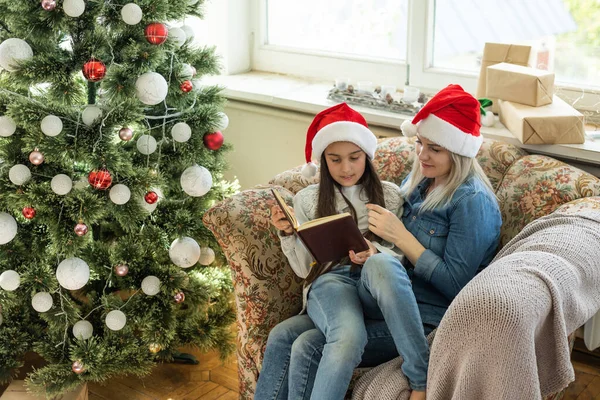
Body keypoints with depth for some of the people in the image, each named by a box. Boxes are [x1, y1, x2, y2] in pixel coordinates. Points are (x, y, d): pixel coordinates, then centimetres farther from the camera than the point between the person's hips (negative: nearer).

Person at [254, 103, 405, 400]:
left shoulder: (389, 195, 14)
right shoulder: (307, 199, 15)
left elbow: (401, 255, 9)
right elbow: (304, 269, 12)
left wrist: (375, 253, -12)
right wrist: (288, 234, -5)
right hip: (329, 283, 1)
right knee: (349, 337, -38)